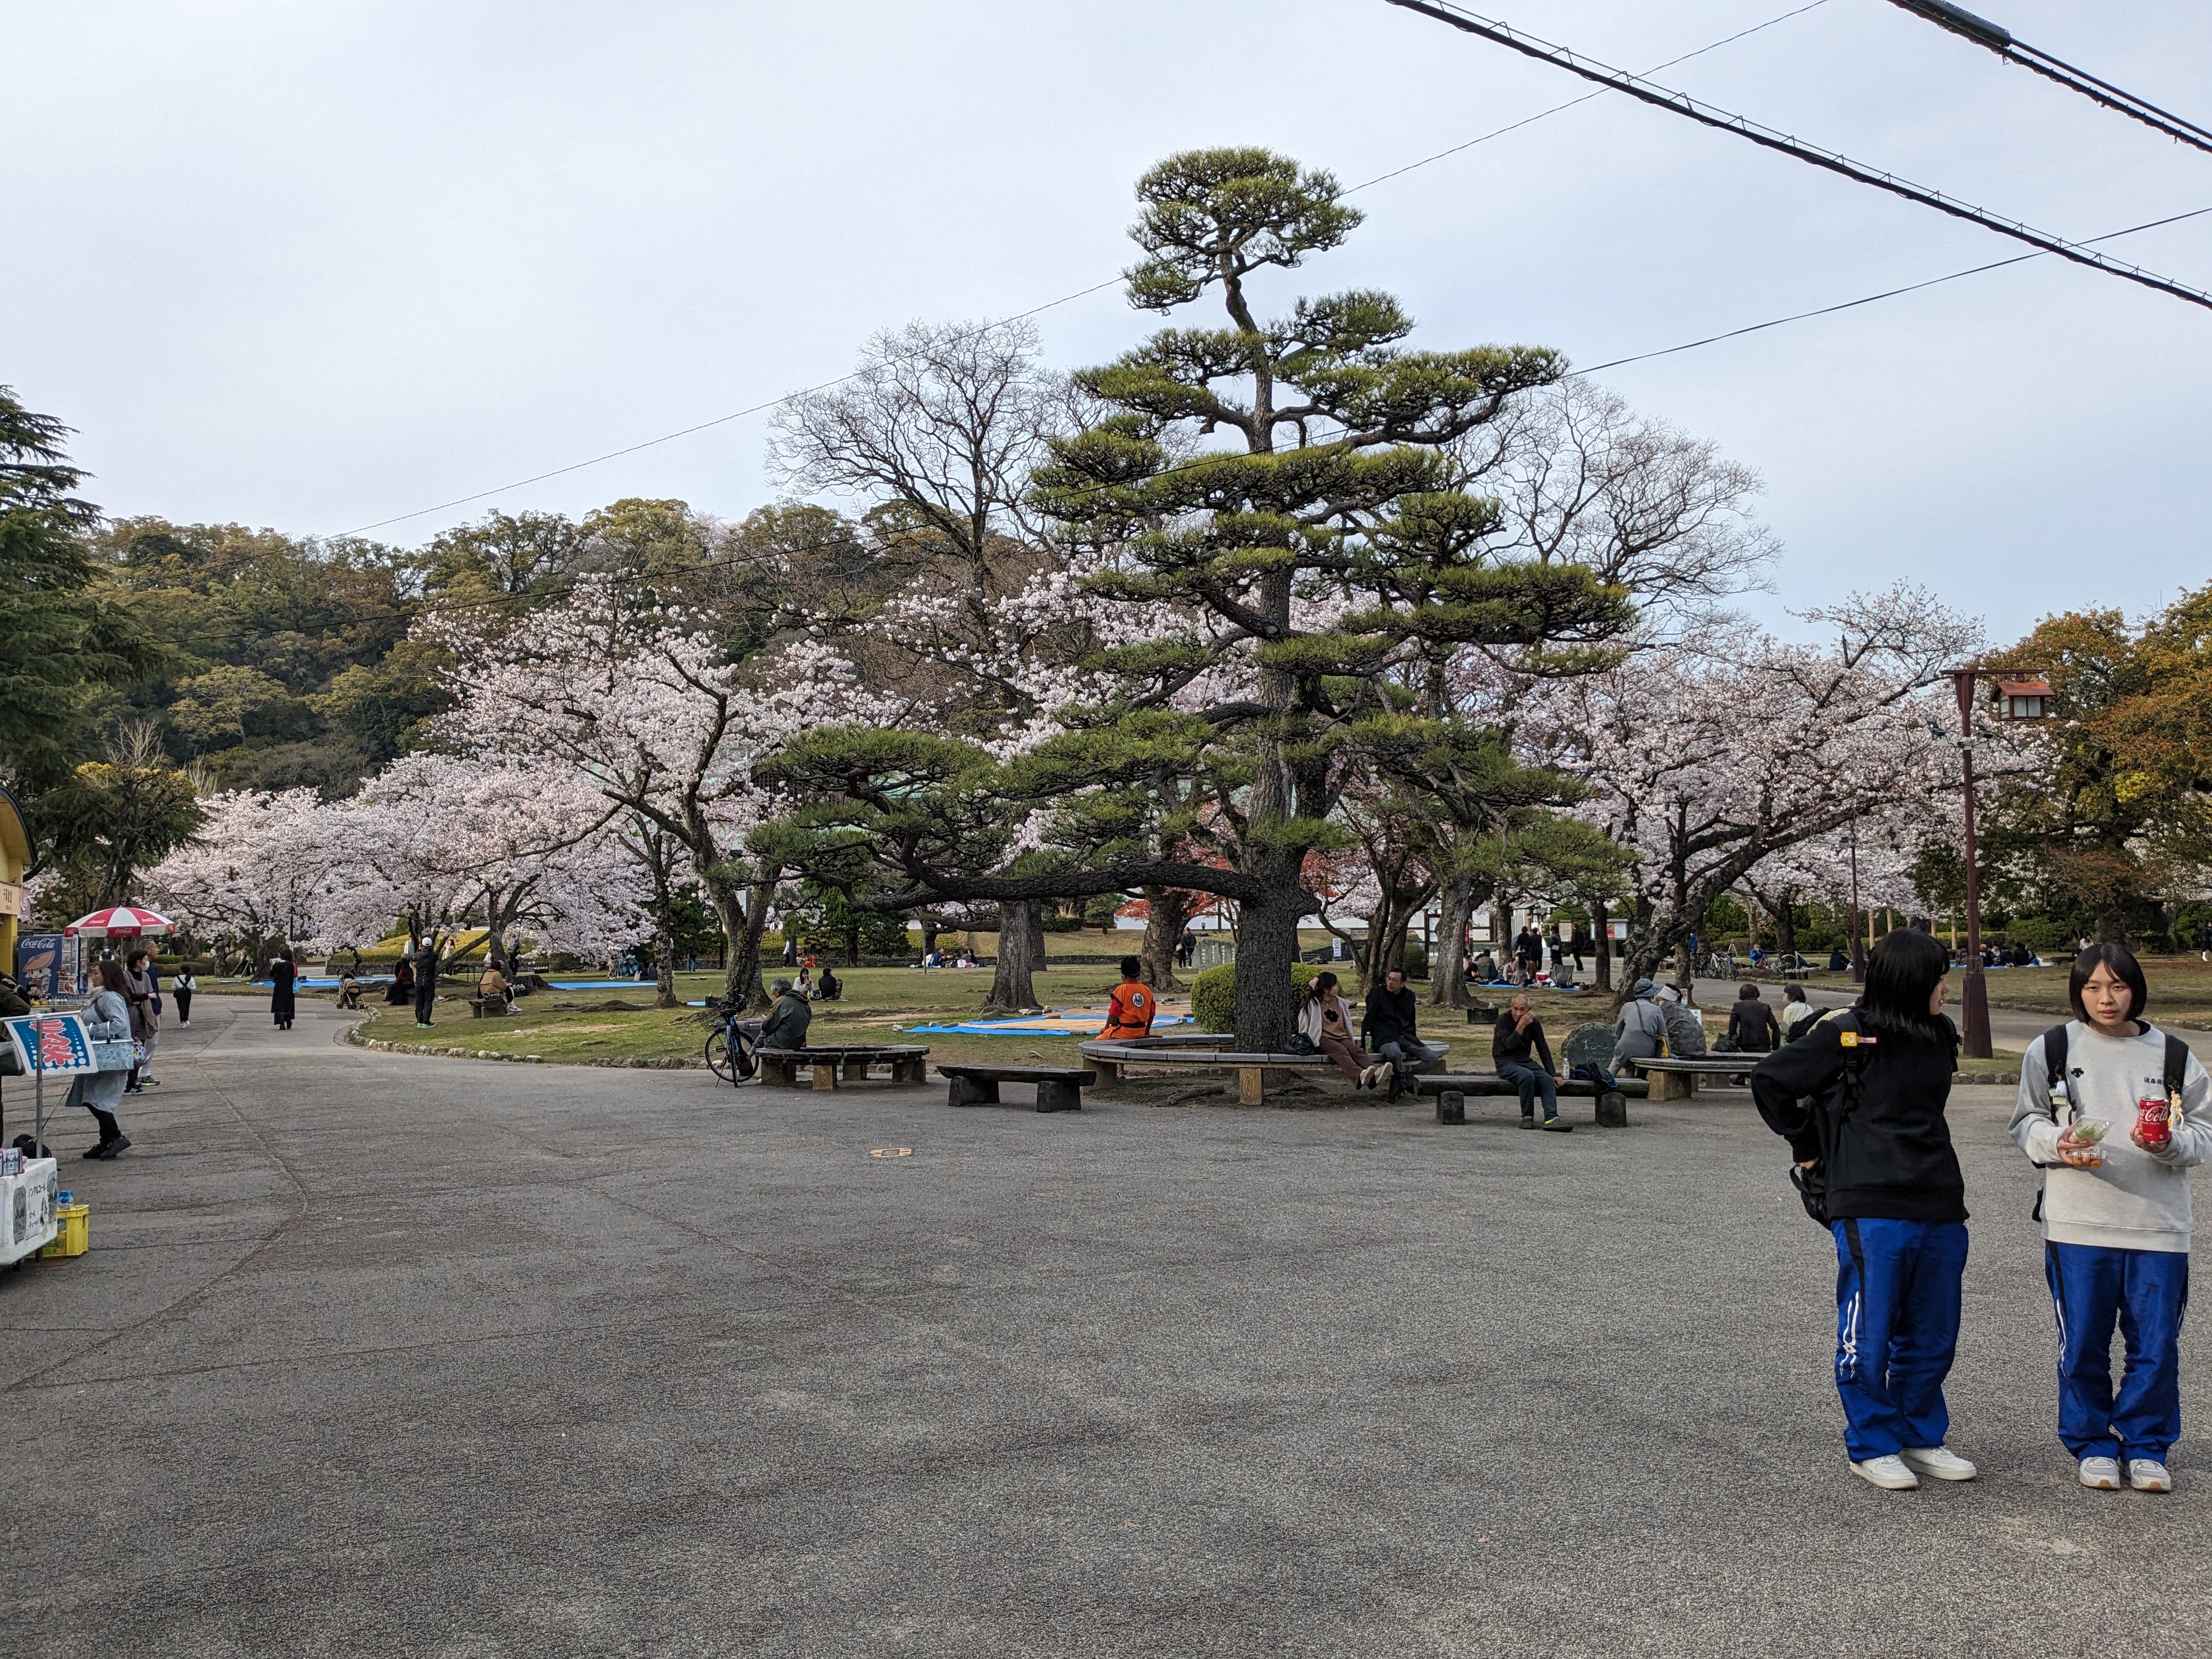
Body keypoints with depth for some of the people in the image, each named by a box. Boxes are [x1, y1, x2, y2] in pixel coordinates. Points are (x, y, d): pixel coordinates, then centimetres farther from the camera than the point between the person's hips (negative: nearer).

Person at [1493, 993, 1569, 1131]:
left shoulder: (1534, 1023, 4)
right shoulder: (1503, 1020, -10)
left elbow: (1543, 1050, 9)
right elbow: (1508, 1046, -23)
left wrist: (1553, 1074, 3)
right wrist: (1521, 1026, -29)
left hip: (1526, 1061, 5)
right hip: (1505, 1063, -5)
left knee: (1548, 1079, -22)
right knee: (1527, 1076, -35)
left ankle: (1551, 1118, -31)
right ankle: (1527, 1117, -23)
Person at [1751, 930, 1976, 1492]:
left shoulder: (1939, 1036, 10)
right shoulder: (1847, 1037, -11)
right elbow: (1770, 1081, -4)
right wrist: (1808, 1146, 4)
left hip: (1940, 1211, 6)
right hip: (1870, 1212, -6)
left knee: (1933, 1336, 14)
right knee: (1868, 1336, 2)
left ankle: (1922, 1436, 29)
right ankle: (1871, 1446, 16)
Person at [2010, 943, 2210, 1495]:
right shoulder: (2050, 1049, 2)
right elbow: (2027, 1122, 7)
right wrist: (2058, 1144, -13)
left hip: (2158, 1226, 1)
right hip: (2077, 1224, -1)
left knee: (2157, 1345, 5)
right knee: (2082, 1344, 6)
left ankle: (2145, 1445, 23)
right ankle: (2091, 1445, 22)